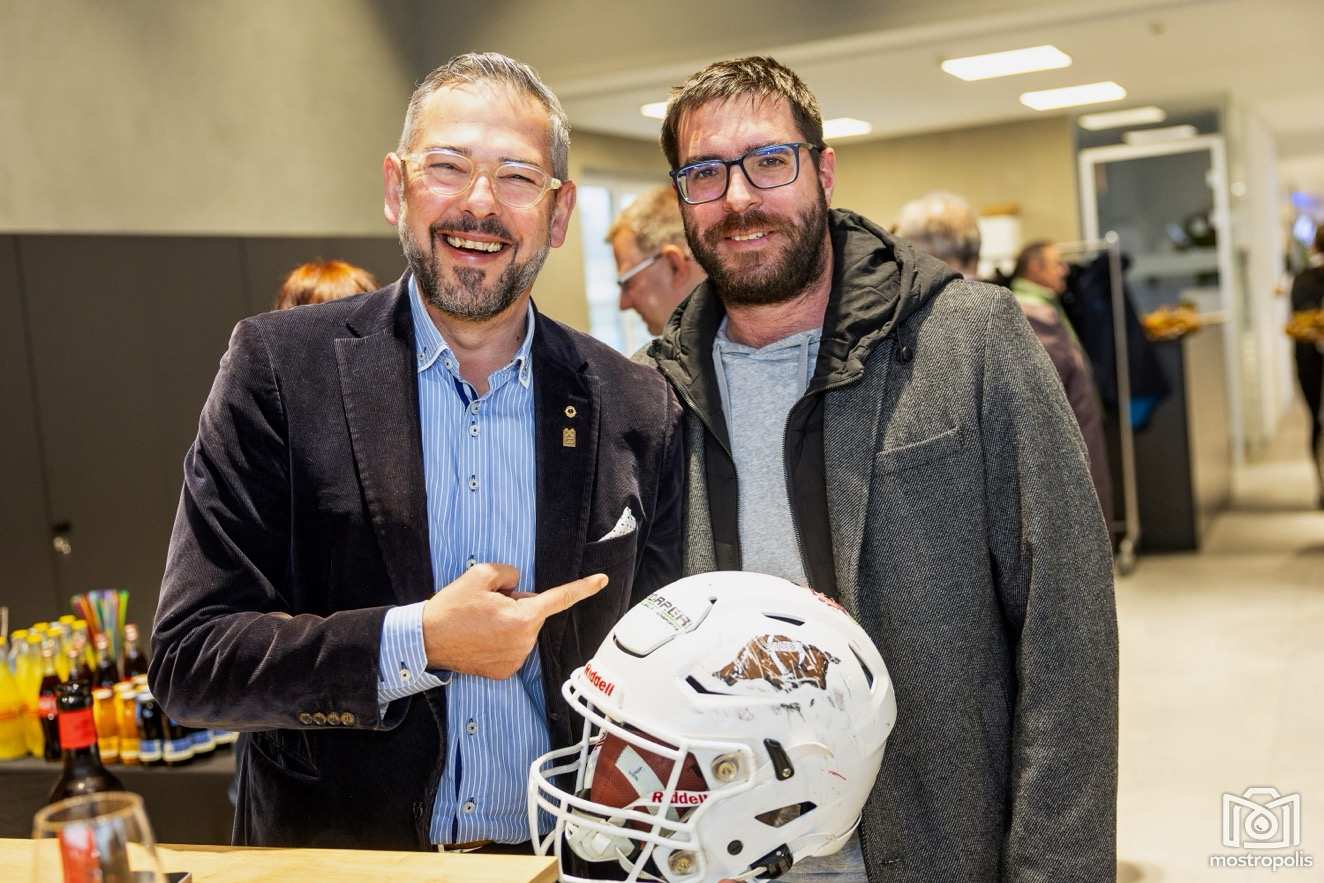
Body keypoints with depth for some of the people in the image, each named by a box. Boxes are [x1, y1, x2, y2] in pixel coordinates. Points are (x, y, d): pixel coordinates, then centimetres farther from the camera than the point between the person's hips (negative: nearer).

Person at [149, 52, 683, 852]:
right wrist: (419, 642, -21)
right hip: (335, 853, -1)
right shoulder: (278, 367, -9)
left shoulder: (639, 411, -4)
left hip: (556, 857, 2)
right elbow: (188, 662, -11)